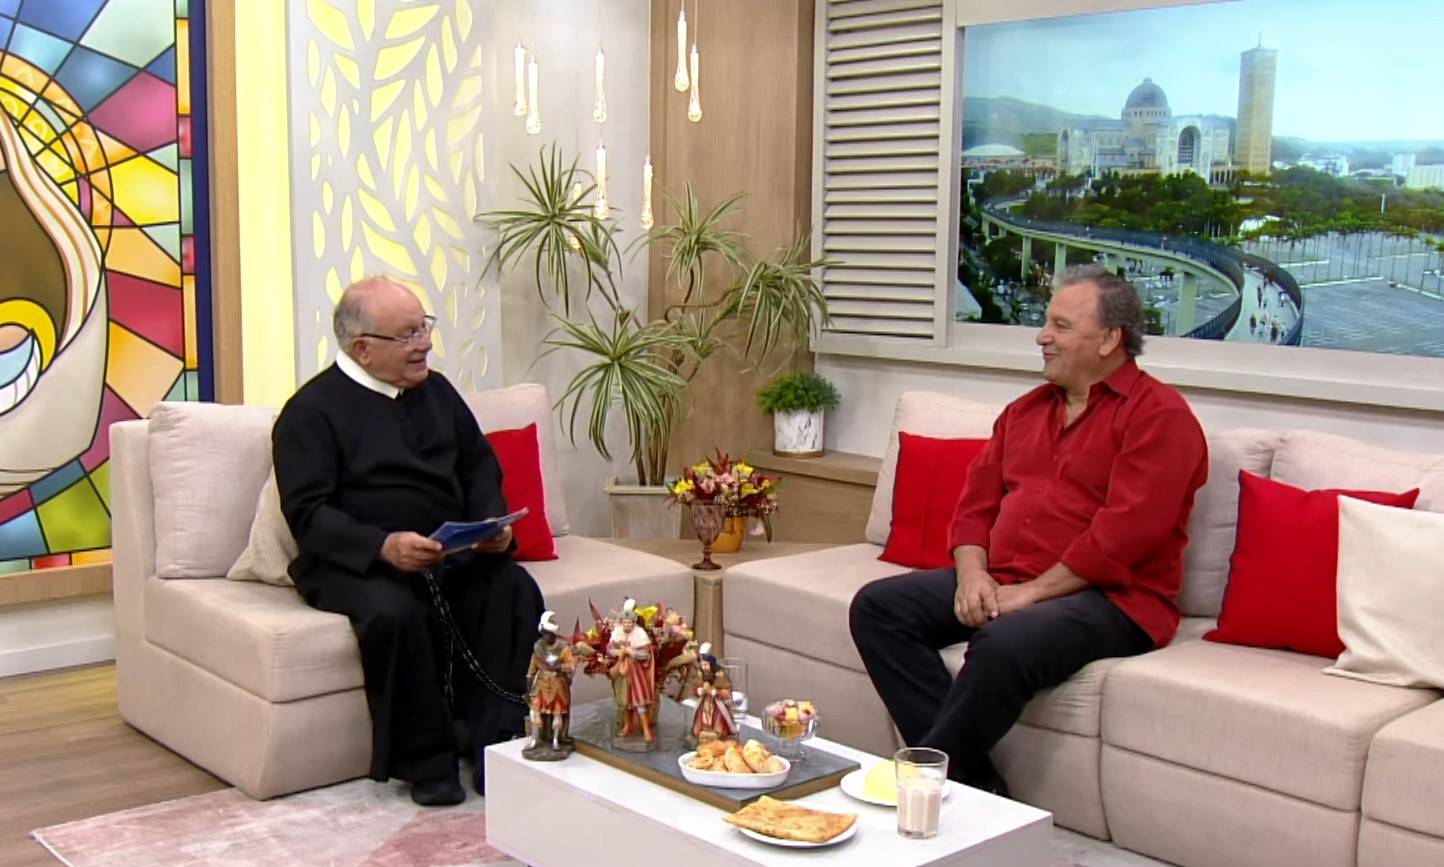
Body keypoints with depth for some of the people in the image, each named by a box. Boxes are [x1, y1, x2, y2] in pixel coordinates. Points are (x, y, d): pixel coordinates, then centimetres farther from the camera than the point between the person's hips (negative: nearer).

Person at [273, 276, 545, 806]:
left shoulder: (436, 391, 17)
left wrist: (491, 524, -2)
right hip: (353, 563, -5)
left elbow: (480, 467, 20)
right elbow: (307, 512, -11)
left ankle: (496, 744, -20)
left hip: (451, 555, 5)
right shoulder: (312, 410, -2)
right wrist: (383, 546, -27)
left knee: (514, 588, -23)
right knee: (395, 610, -36)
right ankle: (426, 763, -19)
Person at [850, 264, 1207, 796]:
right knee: (877, 607, -10)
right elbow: (975, 504, 16)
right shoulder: (1025, 411, 20)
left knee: (1005, 644, -37)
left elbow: (1125, 532, -16)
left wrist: (1032, 591, -16)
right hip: (999, 584, 8)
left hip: (1107, 597, -7)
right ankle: (971, 781, -17)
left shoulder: (1159, 414, -4)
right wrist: (972, 575, -5)